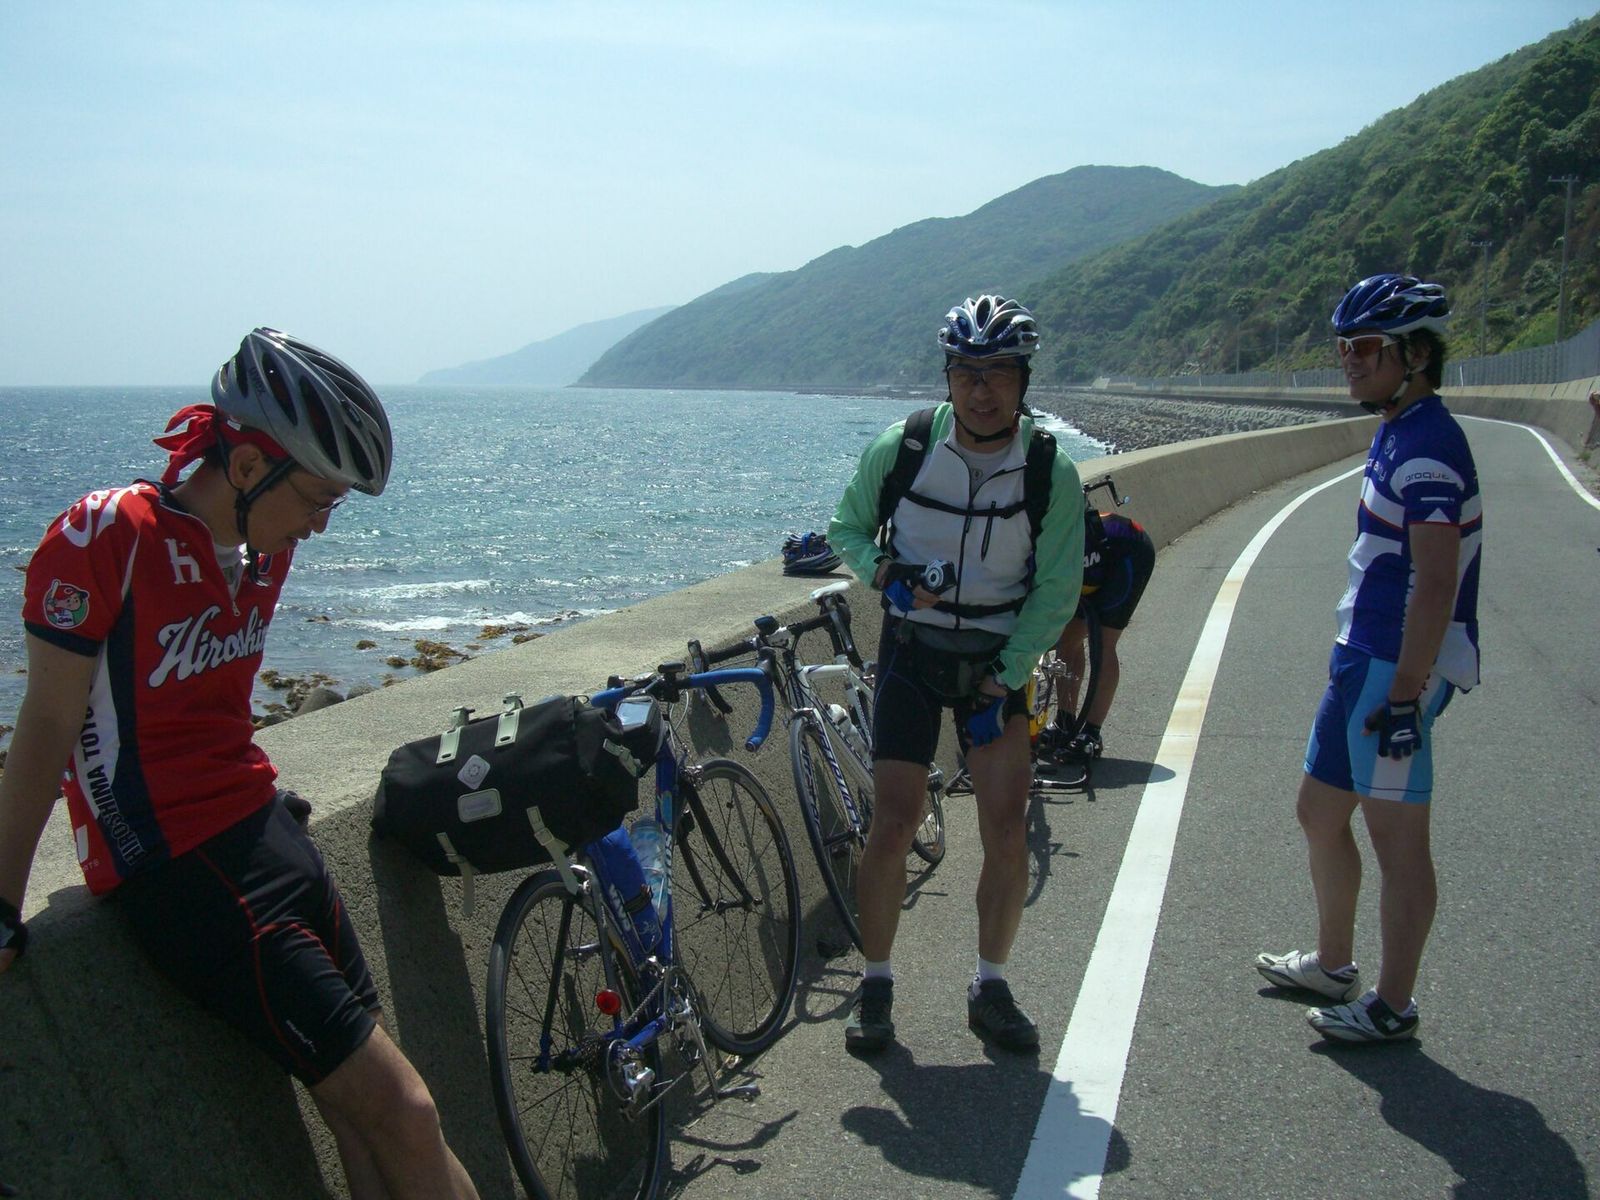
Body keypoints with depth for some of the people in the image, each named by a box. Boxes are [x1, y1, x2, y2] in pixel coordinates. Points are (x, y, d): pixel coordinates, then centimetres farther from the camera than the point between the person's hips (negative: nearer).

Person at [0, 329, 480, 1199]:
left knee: (359, 1114, 3)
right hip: (173, 864, -7)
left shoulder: (265, 545, 7)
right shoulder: (105, 537, -14)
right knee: (402, 1112, -12)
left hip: (262, 830, 7)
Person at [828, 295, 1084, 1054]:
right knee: (892, 826, -4)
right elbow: (847, 527, 4)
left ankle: (990, 989, 16)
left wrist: (1001, 684, -13)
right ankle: (875, 986, 13)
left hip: (1000, 658, 1)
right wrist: (887, 574, -17)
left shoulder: (1052, 470, -10)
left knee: (1007, 832, -3)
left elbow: (1055, 590, -7)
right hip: (911, 649, -1)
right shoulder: (902, 446, -11)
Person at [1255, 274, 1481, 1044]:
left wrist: (1405, 694, -24)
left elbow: (1437, 584, -23)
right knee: (1320, 813, 19)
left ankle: (1393, 1006, 14)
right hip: (1364, 659, 10)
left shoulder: (1427, 445, -18)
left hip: (1397, 671, -10)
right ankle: (1332, 964, 35)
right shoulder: (1395, 434, 14)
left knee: (1397, 837, 1)